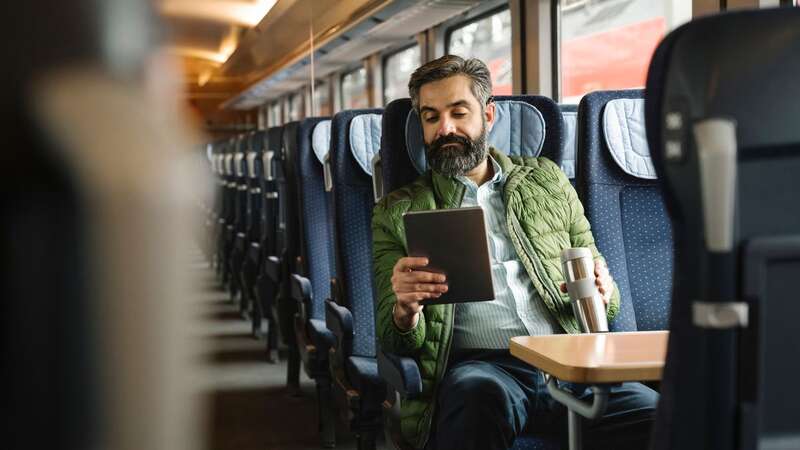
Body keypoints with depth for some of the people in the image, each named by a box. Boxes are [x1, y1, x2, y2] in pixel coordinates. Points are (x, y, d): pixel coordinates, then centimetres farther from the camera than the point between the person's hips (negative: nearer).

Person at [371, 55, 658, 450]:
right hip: (474, 365, -1)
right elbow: (394, 341, 9)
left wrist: (602, 292, -2)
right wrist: (405, 310, -15)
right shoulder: (398, 213, 15)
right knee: (480, 394, -39)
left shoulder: (546, 181, 22)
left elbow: (601, 293, 24)